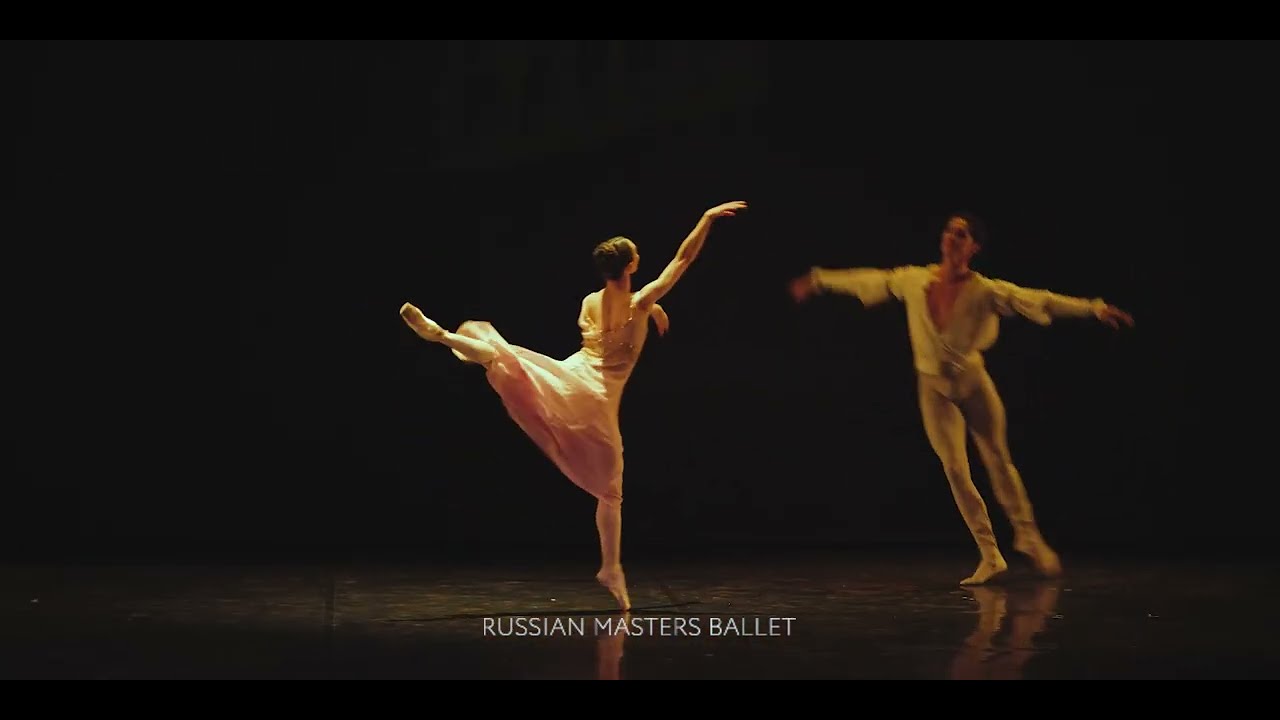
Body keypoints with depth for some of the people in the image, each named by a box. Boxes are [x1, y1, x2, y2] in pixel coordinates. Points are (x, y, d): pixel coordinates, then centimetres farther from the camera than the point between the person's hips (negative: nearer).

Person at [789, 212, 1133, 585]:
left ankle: (1028, 534, 26)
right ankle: (990, 556, 6)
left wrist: (1094, 308, -28)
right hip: (933, 387, 2)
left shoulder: (985, 290, -15)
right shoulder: (914, 279, -7)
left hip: (973, 382, -2)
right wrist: (819, 280, 16)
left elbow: (1040, 300, -20)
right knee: (955, 470, -2)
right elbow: (870, 280, 7)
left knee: (998, 460, 5)